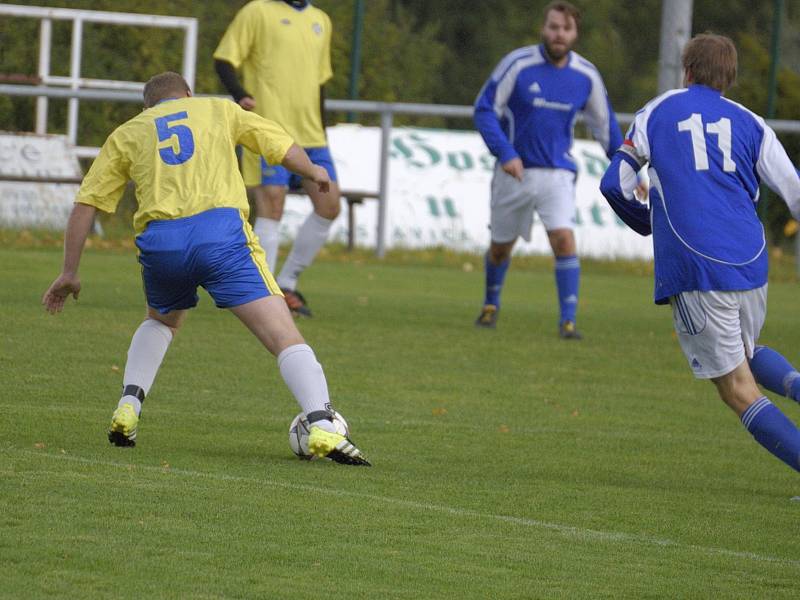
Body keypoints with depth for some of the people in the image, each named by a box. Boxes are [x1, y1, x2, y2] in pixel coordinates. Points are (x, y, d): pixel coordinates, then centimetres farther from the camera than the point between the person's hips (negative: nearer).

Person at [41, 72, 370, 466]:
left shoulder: (126, 134, 25)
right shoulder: (218, 109, 23)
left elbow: (85, 204, 19)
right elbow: (285, 149, 21)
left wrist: (69, 272, 24)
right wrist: (313, 172, 42)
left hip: (159, 240, 3)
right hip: (221, 231, -2)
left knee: (162, 320, 35)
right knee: (285, 338, -7)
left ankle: (129, 405, 17)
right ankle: (321, 426, -27)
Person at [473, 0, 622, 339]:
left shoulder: (586, 76, -2)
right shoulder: (518, 64, -11)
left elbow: (604, 124, 12)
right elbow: (485, 110, -7)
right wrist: (504, 153, -20)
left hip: (558, 173, 0)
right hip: (515, 171, 0)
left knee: (564, 239, -19)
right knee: (500, 246, 12)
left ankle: (568, 321, -16)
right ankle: (491, 305, 40)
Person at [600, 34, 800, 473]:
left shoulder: (659, 111, 11)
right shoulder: (751, 123, 14)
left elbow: (614, 184, 9)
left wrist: (649, 223, 27)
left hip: (696, 272, -4)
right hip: (751, 264, 4)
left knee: (739, 391, -1)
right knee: (745, 351, 31)